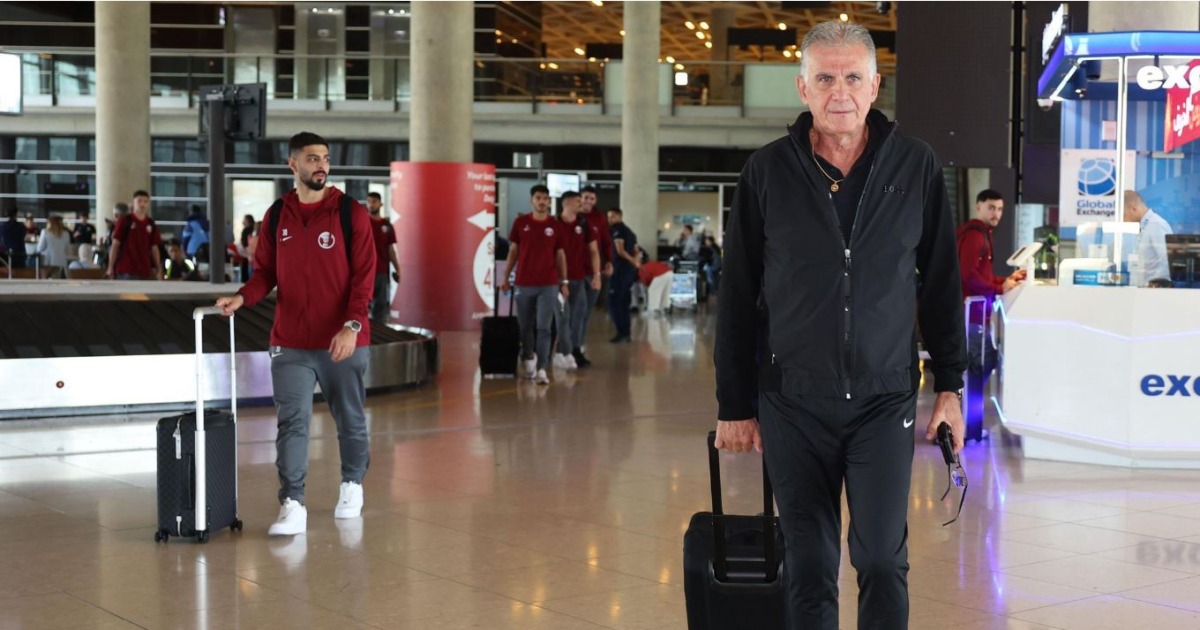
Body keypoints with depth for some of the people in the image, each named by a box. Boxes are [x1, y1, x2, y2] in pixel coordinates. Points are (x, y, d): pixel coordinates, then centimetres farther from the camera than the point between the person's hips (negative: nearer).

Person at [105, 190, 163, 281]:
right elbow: (115, 245, -2)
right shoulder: (125, 221, -2)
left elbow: (154, 248, 13)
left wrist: (159, 270, 8)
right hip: (126, 271, -5)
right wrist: (110, 268, -6)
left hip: (145, 271, 5)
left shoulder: (151, 224, 9)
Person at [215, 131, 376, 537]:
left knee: (350, 419, 12)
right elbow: (266, 271, 9)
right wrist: (243, 297, -11)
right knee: (292, 422, -5)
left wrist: (352, 325, -19)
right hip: (290, 343, 2)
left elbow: (363, 276, -8)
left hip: (343, 342, -1)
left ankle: (352, 486, 33)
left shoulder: (351, 214, -4)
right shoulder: (277, 217, 6)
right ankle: (292, 506, -4)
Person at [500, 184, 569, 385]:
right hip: (524, 284, 1)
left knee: (543, 327, -7)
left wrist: (564, 282, 4)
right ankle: (528, 360, 31)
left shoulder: (555, 226, 3)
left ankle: (541, 369, -9)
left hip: (549, 285, -1)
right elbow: (513, 251, 8)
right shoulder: (520, 223, 2)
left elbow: (560, 255, 8)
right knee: (525, 326, 10)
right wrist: (506, 278, 5)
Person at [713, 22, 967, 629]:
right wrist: (735, 407, 3)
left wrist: (949, 385, 5)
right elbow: (736, 299, 3)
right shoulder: (767, 172, -1)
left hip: (885, 398, 0)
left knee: (882, 558, -3)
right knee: (808, 567, 5)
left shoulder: (916, 166, 1)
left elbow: (942, 284, 8)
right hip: (793, 402, 0)